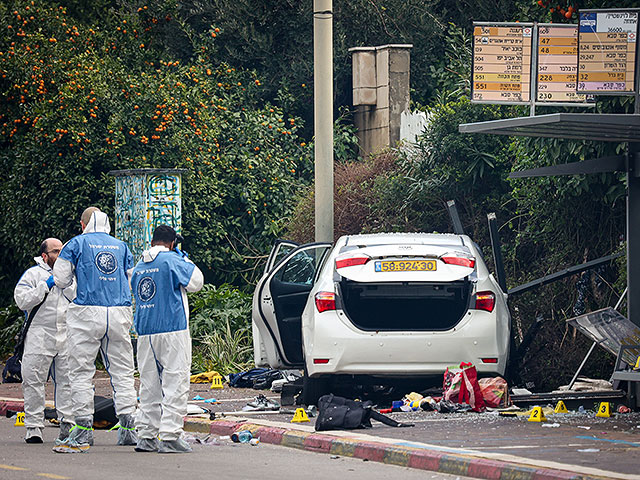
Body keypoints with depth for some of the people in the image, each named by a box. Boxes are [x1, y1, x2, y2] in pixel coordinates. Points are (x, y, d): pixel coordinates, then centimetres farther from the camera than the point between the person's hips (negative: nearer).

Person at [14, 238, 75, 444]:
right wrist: (46, 285, -10)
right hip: (39, 336, -3)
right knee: (33, 381, -5)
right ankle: (33, 426, 0)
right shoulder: (32, 274, 5)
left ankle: (67, 425, 4)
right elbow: (22, 301, -7)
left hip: (67, 335, 3)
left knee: (67, 380, 0)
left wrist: (66, 283, -4)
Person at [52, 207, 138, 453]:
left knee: (82, 372, 2)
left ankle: (84, 430, -1)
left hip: (87, 313, -3)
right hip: (119, 313, 3)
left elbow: (61, 280, 2)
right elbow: (132, 282, 15)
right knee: (122, 370, 8)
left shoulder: (77, 244, 1)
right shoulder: (122, 246, 12)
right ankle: (127, 426, 3)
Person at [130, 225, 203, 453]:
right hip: (172, 331, -6)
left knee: (149, 385, 11)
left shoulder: (139, 267, 12)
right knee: (175, 384, -5)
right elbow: (196, 282, 0)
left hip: (144, 334, 6)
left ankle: (146, 436, 10)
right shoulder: (172, 261, -8)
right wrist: (183, 256, 9)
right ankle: (169, 437, -11)